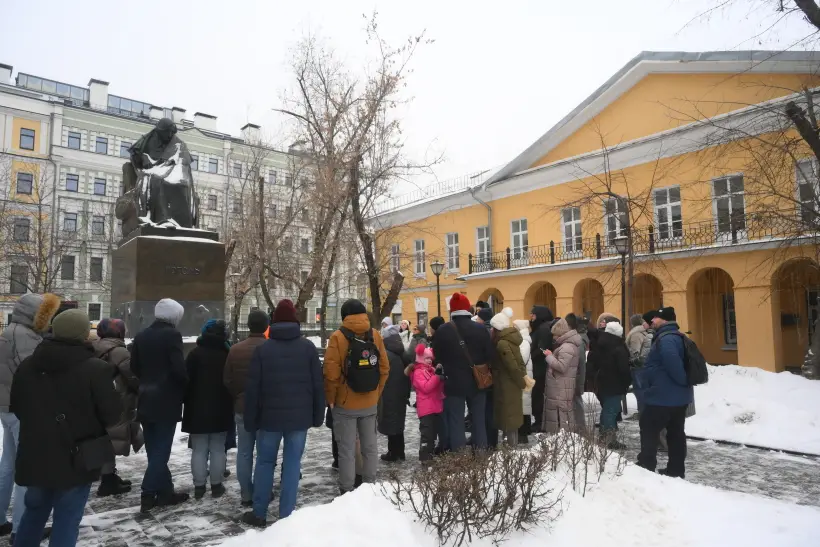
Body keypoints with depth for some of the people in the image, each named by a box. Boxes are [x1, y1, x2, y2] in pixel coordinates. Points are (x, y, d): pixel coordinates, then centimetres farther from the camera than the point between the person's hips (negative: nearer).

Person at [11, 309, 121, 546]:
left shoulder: (27, 366, 2)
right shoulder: (96, 369, -19)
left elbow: (16, 407, 14)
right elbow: (113, 415, -15)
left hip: (35, 457, 6)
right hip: (76, 461, -6)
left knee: (35, 511, 25)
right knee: (66, 520, 6)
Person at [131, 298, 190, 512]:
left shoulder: (141, 336, 8)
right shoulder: (172, 335, -13)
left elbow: (134, 368, 12)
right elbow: (178, 368, -19)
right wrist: (186, 384, -1)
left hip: (145, 401, 7)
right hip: (166, 401, -7)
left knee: (154, 450, 13)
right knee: (161, 450, 1)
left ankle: (165, 491, 20)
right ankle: (148, 495, 2)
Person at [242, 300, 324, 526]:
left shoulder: (263, 348, -4)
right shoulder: (308, 347, -3)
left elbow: (252, 388, -2)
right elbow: (318, 385, -1)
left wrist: (250, 420, 6)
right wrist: (318, 416, 8)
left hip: (270, 417, 0)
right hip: (299, 417, 0)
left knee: (265, 462, 14)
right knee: (292, 464, 8)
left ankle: (259, 513, 22)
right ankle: (286, 515, 12)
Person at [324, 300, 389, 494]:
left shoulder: (338, 337, -12)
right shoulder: (375, 335, 0)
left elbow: (331, 373, -15)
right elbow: (384, 369, 2)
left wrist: (330, 399, -2)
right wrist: (376, 394, 12)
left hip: (345, 403, -4)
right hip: (369, 402, 4)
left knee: (347, 450, 5)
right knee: (370, 446, 15)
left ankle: (347, 490, 12)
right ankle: (370, 486, 25)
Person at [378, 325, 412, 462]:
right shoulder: (403, 354, 5)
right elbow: (408, 374, 10)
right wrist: (407, 393, 18)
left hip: (388, 395, -7)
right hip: (401, 394, 7)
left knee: (390, 423, 3)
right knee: (398, 422, 16)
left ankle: (393, 453, 10)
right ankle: (400, 452, 24)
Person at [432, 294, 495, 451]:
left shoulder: (442, 331, -10)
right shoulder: (481, 329, -6)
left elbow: (437, 355, 0)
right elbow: (491, 355, -3)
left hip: (454, 382, -2)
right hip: (477, 382, 2)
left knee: (456, 421, 6)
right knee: (479, 419, 15)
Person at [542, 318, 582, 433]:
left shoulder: (567, 347, -19)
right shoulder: (568, 345, 14)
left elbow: (561, 366, -24)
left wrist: (549, 356, -14)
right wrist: (552, 356, 8)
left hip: (562, 388, -11)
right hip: (560, 386, 11)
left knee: (561, 412, -7)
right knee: (565, 412, 15)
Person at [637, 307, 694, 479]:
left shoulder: (666, 339, -21)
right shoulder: (676, 337, 14)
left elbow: (673, 363, -32)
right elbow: (677, 363, 20)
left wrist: (683, 381, -18)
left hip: (663, 397, -10)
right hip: (679, 396, 10)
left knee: (648, 431, 0)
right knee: (676, 433, 14)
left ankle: (645, 467, 6)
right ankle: (676, 470, 21)